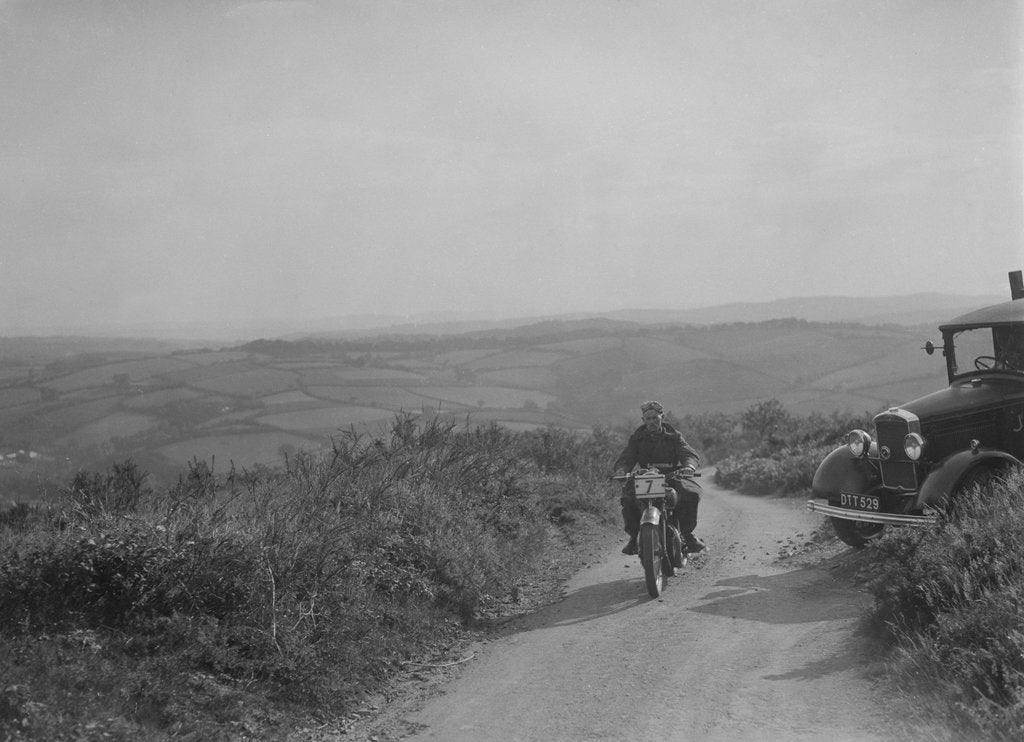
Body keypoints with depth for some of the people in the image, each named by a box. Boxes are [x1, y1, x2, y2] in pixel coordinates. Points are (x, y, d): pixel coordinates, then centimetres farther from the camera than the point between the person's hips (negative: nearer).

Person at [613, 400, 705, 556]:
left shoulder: (673, 436, 7)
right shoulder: (636, 438, 11)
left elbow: (690, 454, -7)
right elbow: (626, 457, 1)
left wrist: (689, 466, -32)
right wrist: (621, 469, -25)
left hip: (672, 477, -1)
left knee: (690, 493, -30)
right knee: (628, 498, -28)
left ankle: (687, 533, -10)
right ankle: (633, 536, -10)